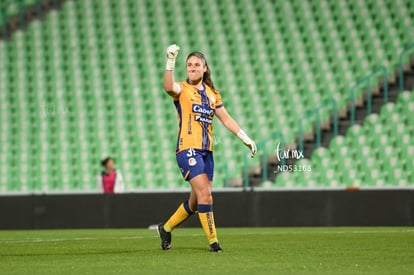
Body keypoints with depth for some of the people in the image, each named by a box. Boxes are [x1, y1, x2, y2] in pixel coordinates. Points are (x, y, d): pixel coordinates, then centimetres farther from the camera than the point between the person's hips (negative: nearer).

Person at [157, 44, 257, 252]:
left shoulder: (212, 93, 16)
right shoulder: (182, 90, -2)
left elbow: (226, 119, 19)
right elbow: (169, 87, -26)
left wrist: (245, 138, 13)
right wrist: (170, 62, -37)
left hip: (206, 151, 6)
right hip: (188, 149, -6)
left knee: (196, 200, 10)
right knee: (205, 194, -17)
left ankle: (166, 228, 30)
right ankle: (212, 240, -12)